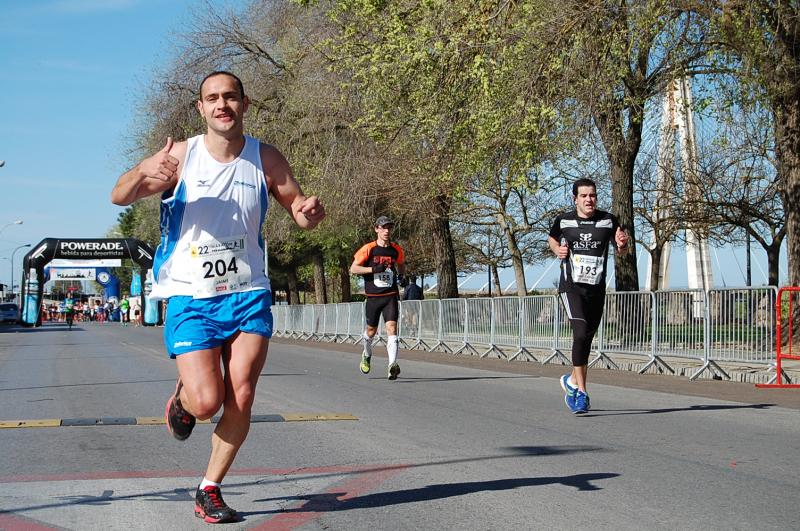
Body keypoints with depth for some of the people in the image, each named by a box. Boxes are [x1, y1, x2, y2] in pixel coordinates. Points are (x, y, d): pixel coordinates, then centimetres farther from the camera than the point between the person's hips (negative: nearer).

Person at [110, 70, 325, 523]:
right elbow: (120, 197, -11)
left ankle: (210, 489, 14)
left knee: (241, 400, -6)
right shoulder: (182, 155, -5)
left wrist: (310, 212, -17)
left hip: (248, 294, 2)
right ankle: (181, 399, 26)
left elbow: (301, 214, 9)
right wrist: (144, 172, -34)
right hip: (190, 298, -2)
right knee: (207, 402, -11)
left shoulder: (266, 159, 1)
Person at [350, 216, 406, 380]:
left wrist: (401, 273, 4)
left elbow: (402, 267, 26)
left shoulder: (397, 250, 5)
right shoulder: (368, 249, -5)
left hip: (391, 295, 1)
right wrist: (373, 269, -18)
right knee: (371, 330, 13)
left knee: (392, 328, -16)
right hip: (373, 296, -1)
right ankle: (367, 355, 44)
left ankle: (392, 365, -24)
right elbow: (353, 268, -6)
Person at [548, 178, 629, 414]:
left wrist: (622, 245, -13)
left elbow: (622, 252, 10)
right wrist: (557, 250, 0)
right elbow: (552, 238, 22)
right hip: (571, 286, -3)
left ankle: (572, 380, 36)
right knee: (581, 333, -20)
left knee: (587, 338, 12)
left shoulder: (608, 221, 2)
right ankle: (581, 392, -18)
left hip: (597, 288, 3)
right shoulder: (563, 221, 1)